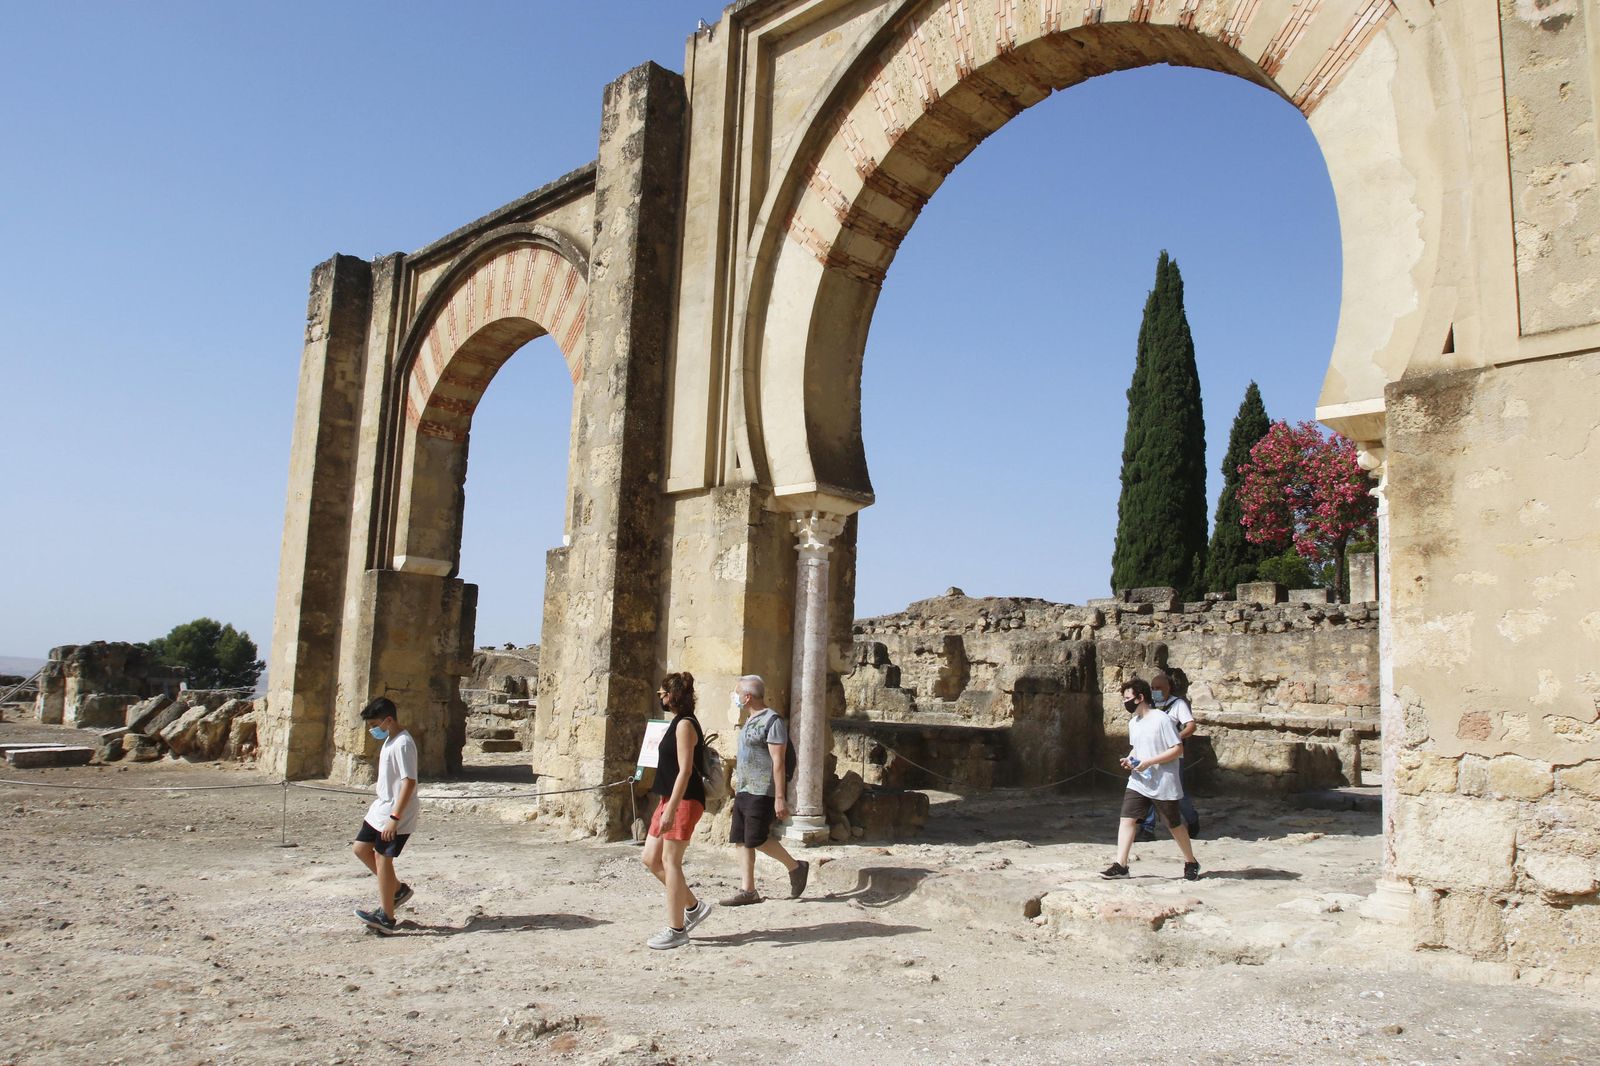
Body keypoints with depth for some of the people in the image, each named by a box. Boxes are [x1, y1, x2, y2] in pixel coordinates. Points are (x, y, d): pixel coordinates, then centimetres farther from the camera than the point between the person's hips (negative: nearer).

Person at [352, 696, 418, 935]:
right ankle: (398, 889, 23)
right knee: (360, 848, 14)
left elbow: (409, 782, -25)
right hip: (380, 809, 10)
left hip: (395, 815, -10)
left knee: (383, 859, -4)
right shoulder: (389, 741, 11)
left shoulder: (403, 744, -21)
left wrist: (394, 818, -26)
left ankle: (386, 917, 5)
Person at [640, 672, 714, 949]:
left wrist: (671, 809, -25)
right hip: (670, 798, 10)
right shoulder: (676, 723, 16)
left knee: (670, 861, -6)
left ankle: (676, 930, 2)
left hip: (684, 800, -10)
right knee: (651, 858, 11)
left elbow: (685, 770, -21)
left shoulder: (685, 725, -14)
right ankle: (693, 906, 21)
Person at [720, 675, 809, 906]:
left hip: (762, 792, -9)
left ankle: (795, 868, 10)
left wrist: (780, 798, -21)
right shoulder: (750, 721, 16)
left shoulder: (772, 721, -13)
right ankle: (747, 890, 11)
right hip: (744, 792, 9)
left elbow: (778, 762, -18)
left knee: (756, 839, -9)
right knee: (742, 840, 6)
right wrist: (738, 783, 22)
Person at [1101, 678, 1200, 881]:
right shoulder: (1133, 723, 9)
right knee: (1127, 819, -6)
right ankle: (1120, 865, -5)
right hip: (1138, 782, 6)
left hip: (1163, 784, -6)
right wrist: (1129, 759, 1)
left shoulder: (1161, 720, -15)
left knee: (1174, 825, 8)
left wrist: (1149, 762, -22)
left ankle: (1191, 863, 29)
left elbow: (1178, 749, -17)